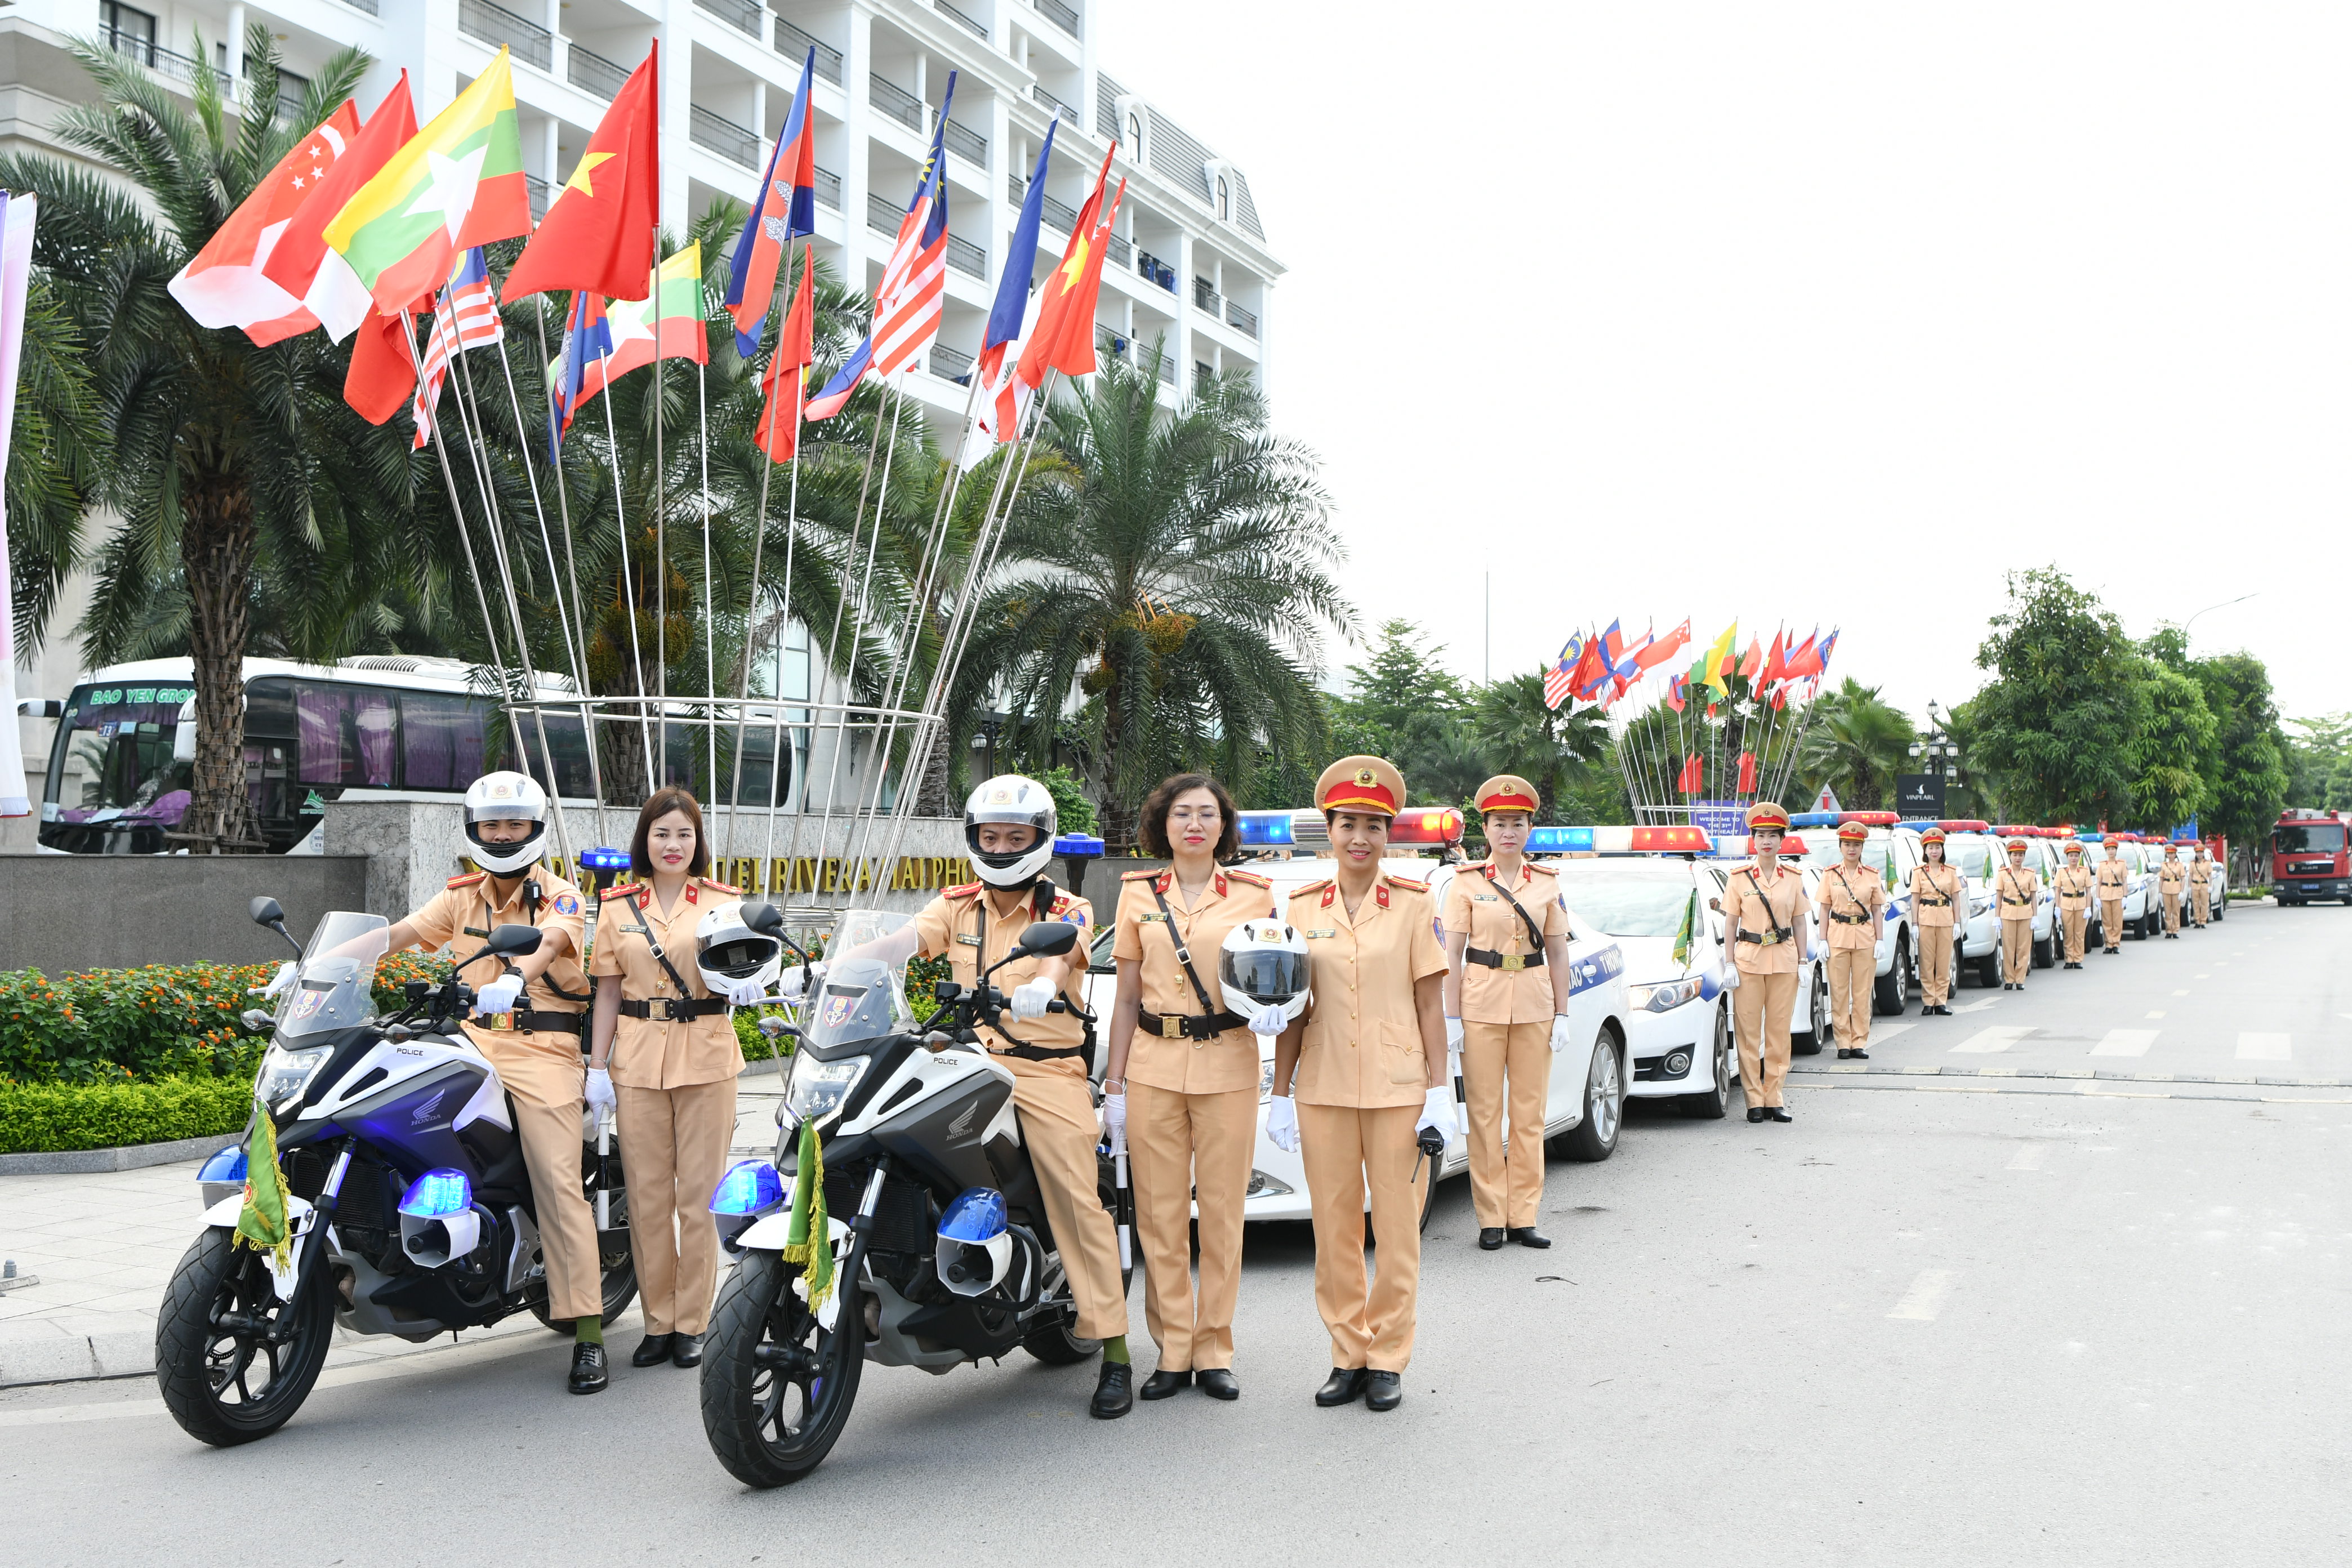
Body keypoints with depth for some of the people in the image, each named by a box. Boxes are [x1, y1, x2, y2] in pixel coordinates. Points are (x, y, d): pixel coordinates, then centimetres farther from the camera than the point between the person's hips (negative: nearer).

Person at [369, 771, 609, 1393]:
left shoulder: (561, 897, 1)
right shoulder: (462, 897, 16)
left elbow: (549, 941, -21)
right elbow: (395, 935, 5)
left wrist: (518, 974, -44)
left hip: (542, 1049, -5)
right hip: (474, 1042, 5)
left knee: (559, 1182, -14)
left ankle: (588, 1334, -13)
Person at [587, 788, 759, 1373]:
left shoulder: (723, 902, 5)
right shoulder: (618, 908, 10)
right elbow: (608, 993, 11)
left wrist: (746, 979, -27)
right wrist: (597, 1063, 6)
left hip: (706, 1058, -1)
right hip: (638, 1060, 2)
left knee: (699, 1193, 1)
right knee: (647, 1193, 4)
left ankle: (692, 1324, 11)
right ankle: (658, 1322, 14)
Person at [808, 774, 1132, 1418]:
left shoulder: (1069, 912, 4)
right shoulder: (958, 907, 14)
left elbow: (1059, 958, -18)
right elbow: (898, 943, -2)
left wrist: (1044, 984, -43)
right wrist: (822, 968, -20)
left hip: (1048, 1070, -3)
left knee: (1078, 1200, -11)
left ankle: (1115, 1352, -5)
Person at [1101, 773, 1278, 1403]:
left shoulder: (1253, 895, 6)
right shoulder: (1138, 896, 10)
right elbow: (1127, 998, 11)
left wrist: (1273, 1009, -13)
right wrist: (1114, 1081, 6)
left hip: (1227, 1066, -1)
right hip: (1153, 1067, 1)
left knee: (1222, 1210, 0)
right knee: (1160, 1212, 1)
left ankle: (1214, 1350, 11)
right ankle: (1173, 1351, 11)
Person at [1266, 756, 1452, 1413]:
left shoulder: (1414, 904, 2)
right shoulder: (1302, 908, 6)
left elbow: (1430, 1002, 1)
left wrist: (1439, 1090, -4)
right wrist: (1281, 1092, 6)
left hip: (1397, 1088, -2)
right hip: (1324, 1089, 2)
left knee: (1398, 1228, 2)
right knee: (1334, 1230, 5)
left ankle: (1388, 1358, 14)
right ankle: (1348, 1357, 17)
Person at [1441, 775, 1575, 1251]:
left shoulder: (1547, 883, 7)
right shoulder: (1466, 882, 1)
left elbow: (1558, 953, 9)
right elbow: (1452, 953, -1)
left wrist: (1562, 1015, 3)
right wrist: (1452, 1017, -6)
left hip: (1534, 1006, 2)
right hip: (1482, 1004, -2)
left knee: (1530, 1112, 4)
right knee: (1485, 1113, 0)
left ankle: (1523, 1217, 11)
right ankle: (1492, 1219, 6)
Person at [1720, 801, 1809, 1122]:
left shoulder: (1794, 878, 7)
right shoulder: (1740, 878, 2)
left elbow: (1799, 922, 10)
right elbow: (1730, 923, 3)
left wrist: (1803, 960, 3)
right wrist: (1730, 963, -3)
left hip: (1784, 960, 1)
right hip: (1748, 959, -1)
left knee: (1779, 1031, 2)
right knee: (1749, 1032, -2)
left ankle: (1774, 1099, 9)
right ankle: (1755, 1100, 3)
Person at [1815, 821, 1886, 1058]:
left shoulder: (1872, 876, 6)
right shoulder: (1830, 874, 4)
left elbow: (1878, 911, 7)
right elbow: (1824, 909, 4)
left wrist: (1879, 941, -1)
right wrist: (1823, 940, -3)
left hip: (1865, 937, 1)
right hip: (1838, 936, -1)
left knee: (1863, 992, 2)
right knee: (1839, 992, 0)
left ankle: (1859, 1043, 8)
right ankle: (1843, 1043, 5)